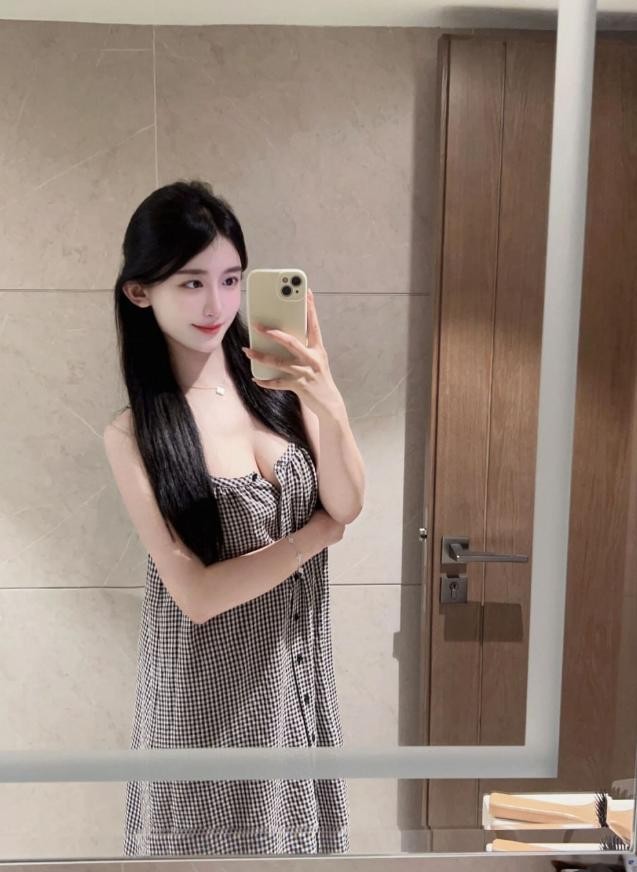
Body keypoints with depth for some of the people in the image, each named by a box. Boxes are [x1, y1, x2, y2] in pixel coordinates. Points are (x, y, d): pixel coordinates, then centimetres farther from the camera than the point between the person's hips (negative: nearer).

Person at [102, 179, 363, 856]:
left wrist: (324, 393, -30)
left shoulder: (277, 383, -6)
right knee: (224, 836, 14)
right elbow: (195, 593, -18)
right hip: (212, 683, -3)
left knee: (302, 827, 21)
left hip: (299, 670, 4)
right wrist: (320, 530, -14)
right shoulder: (133, 435, -15)